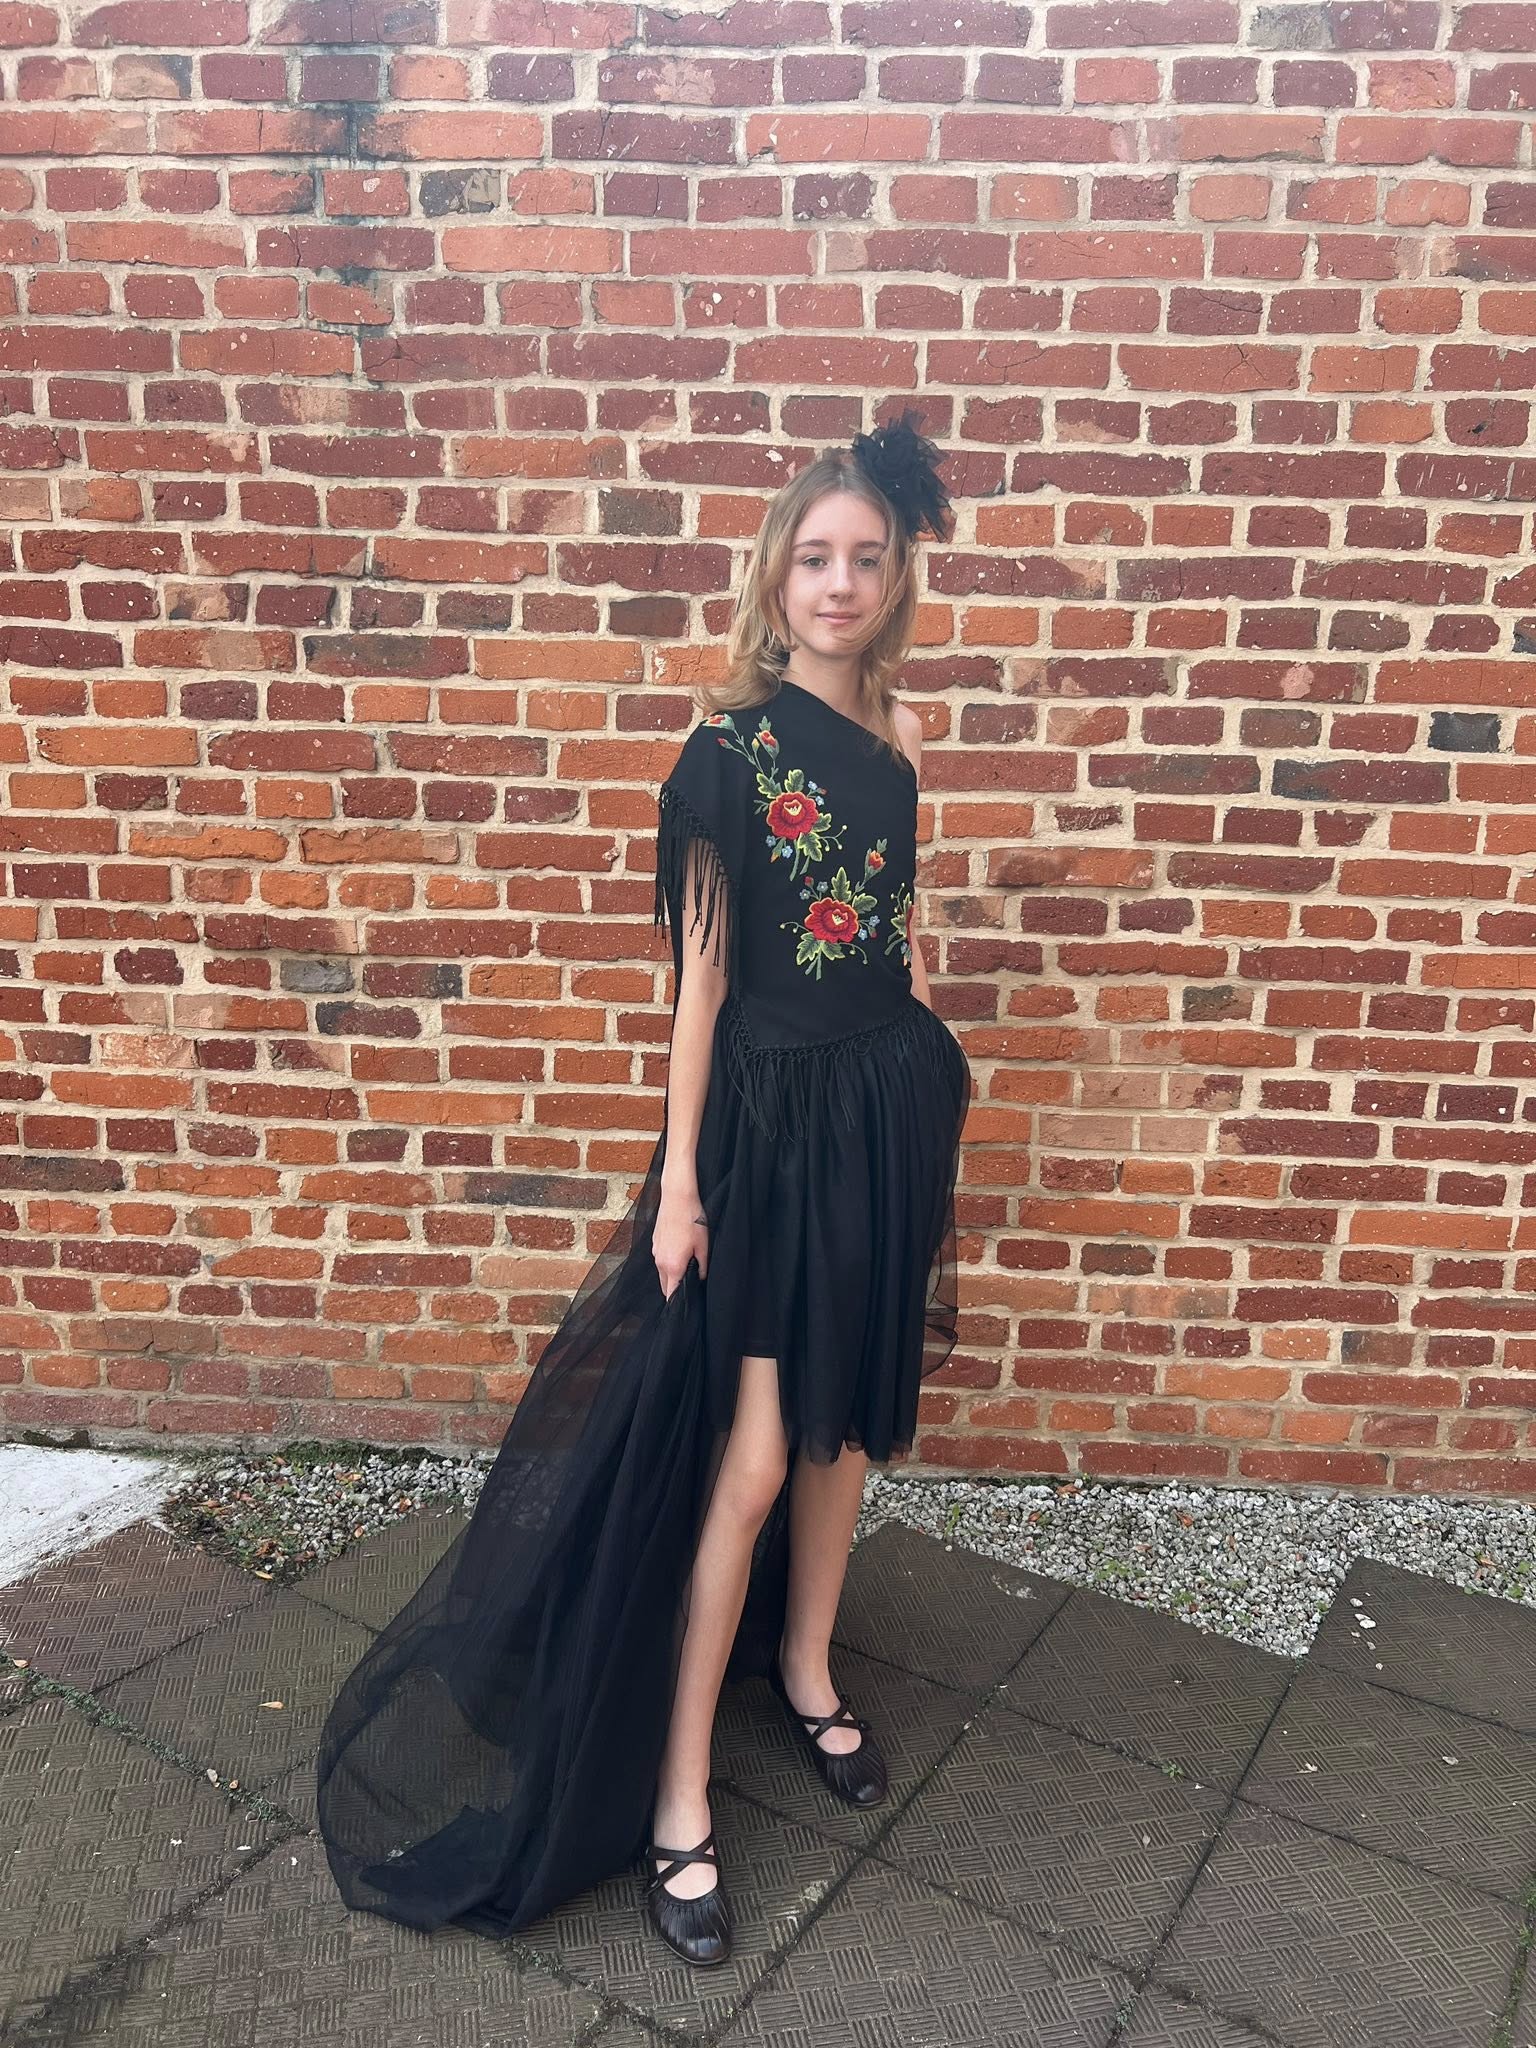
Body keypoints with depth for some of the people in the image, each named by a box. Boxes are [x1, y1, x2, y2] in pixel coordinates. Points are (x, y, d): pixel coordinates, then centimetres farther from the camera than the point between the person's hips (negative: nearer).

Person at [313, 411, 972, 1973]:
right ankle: (676, 1799, 14)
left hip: (885, 1110, 6)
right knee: (747, 1461, -3)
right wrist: (679, 1177, -10)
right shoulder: (731, 744, -10)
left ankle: (805, 1667, 40)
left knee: (845, 1429, 17)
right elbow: (700, 965, -10)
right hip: (766, 1118, -5)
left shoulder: (894, 740, 6)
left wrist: (921, 1093, 15)